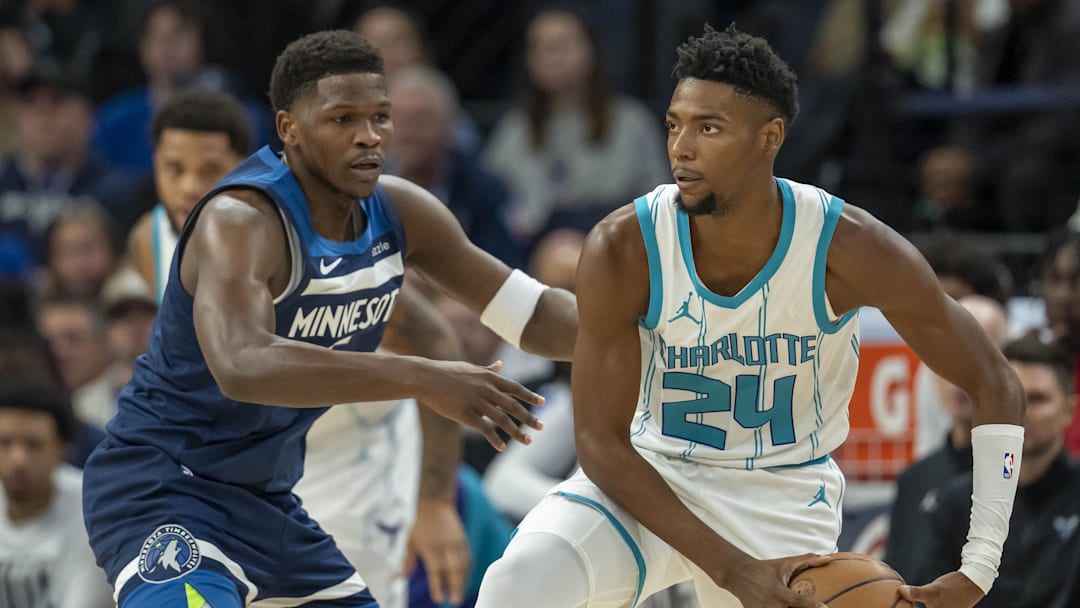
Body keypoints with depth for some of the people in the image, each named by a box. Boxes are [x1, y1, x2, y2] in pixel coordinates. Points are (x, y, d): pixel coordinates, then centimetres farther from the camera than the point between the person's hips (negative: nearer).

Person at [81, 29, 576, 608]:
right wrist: (421, 378, -48)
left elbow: (532, 312, 9)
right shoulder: (240, 220, -24)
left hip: (265, 497, 9)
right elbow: (243, 366, -43)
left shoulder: (398, 212, 0)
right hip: (162, 490, -9)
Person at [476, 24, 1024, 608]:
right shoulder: (622, 249, -20)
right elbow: (600, 440, -15)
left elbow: (996, 388, -10)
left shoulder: (850, 249, -20)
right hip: (649, 479, -1)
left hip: (784, 498, 1)